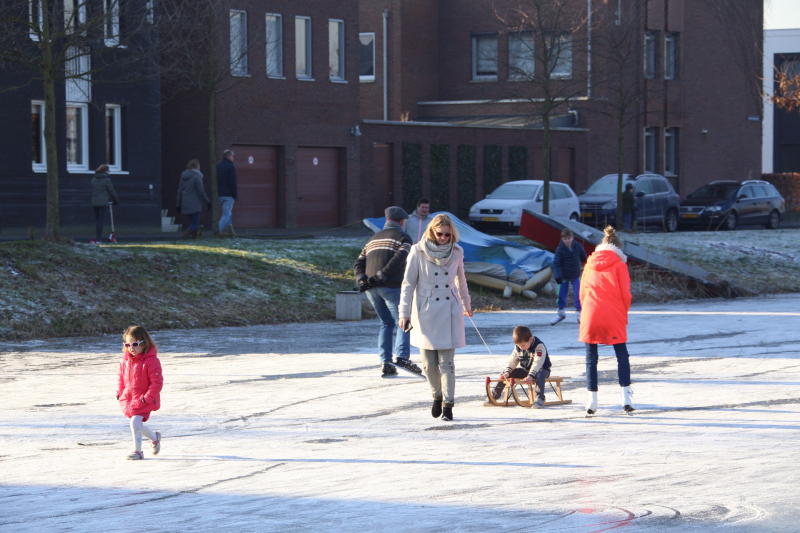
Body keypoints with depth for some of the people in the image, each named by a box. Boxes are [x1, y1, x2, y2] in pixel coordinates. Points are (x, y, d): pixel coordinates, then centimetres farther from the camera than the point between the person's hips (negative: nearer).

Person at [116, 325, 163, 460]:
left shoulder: (151, 361, -18)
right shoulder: (125, 360, 3)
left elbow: (157, 382, -17)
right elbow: (121, 377, 18)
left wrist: (147, 397, -20)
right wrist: (120, 392, 7)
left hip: (143, 400, -7)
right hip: (128, 398, 7)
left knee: (135, 422, -17)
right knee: (137, 425, 17)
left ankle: (137, 450, -3)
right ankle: (154, 437, 44)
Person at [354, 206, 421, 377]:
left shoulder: (373, 239, 25)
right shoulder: (403, 237, 4)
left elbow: (358, 264, 15)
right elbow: (398, 260, -13)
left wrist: (362, 280, -1)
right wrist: (379, 278, -16)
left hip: (372, 290, 6)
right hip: (391, 286, -6)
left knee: (387, 323, 16)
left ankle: (385, 362, 6)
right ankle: (402, 355, -24)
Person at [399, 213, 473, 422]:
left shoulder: (456, 252, 3)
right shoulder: (418, 252, -6)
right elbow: (408, 283, -2)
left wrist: (466, 305, 31)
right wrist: (404, 313, -6)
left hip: (449, 312, 1)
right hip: (425, 313, -1)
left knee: (447, 361, -5)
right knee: (429, 362, 4)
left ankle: (448, 405, -4)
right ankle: (437, 396, 27)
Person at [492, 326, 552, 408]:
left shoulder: (539, 346, -24)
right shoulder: (518, 347, -4)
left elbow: (537, 363, -33)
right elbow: (512, 361, 0)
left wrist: (530, 376, -45)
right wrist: (507, 372, -19)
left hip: (541, 369, -6)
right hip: (524, 370, 6)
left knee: (539, 375, -44)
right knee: (504, 375, -4)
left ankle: (540, 399, -48)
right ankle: (494, 396, 9)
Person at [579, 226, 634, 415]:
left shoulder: (590, 263, 10)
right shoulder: (619, 264, 0)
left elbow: (582, 292, 12)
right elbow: (625, 294, -2)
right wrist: (623, 313, 13)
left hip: (590, 315, 2)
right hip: (613, 315, -2)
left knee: (591, 358, 7)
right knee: (622, 355, 7)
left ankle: (592, 401, 3)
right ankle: (626, 396, -4)